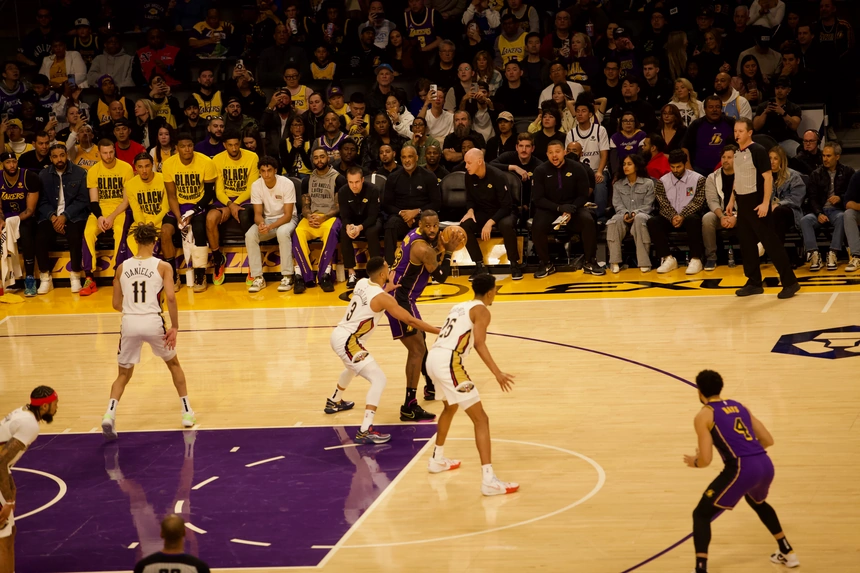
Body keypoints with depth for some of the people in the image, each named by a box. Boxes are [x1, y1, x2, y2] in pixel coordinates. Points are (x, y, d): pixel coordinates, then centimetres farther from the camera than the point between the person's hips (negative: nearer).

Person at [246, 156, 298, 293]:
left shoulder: (287, 184, -20)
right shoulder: (256, 185, -10)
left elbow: (287, 215, -20)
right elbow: (258, 213, -8)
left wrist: (270, 227, -36)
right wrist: (261, 224, -34)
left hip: (286, 219, -3)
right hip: (267, 219, 3)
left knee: (283, 232, -38)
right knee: (250, 235, -27)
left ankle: (287, 276, -28)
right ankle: (258, 278, -19)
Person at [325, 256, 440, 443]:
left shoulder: (361, 283, 3)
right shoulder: (382, 298, -19)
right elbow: (410, 320, -19)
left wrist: (387, 288, 18)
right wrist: (439, 331, -14)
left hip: (338, 335, 9)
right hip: (347, 342, -9)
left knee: (352, 368, 38)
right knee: (379, 380, -13)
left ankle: (334, 402, 63)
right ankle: (365, 431, -22)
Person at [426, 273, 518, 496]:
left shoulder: (459, 307, 23)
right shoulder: (481, 311, -1)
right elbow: (479, 344, -16)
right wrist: (497, 373, -24)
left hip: (433, 358, 9)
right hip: (449, 362, -9)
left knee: (450, 407, 36)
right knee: (481, 419, -8)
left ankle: (437, 460, 48)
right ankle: (488, 479, -19)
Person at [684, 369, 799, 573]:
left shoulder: (703, 416, 4)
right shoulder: (740, 406, 22)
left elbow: (706, 460, -3)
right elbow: (768, 440, 21)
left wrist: (694, 462, 19)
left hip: (742, 469, -7)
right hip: (765, 464, 7)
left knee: (701, 514, 7)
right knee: (757, 501, 40)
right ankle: (787, 553, 45)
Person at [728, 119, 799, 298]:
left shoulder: (758, 151, -13)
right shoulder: (736, 153, 10)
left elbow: (768, 177, -16)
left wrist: (765, 203, -23)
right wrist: (732, 201, 16)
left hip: (757, 203, -8)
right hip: (742, 204, 8)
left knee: (770, 242, -7)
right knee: (746, 244, 9)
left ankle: (790, 282, -4)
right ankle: (754, 283, 17)